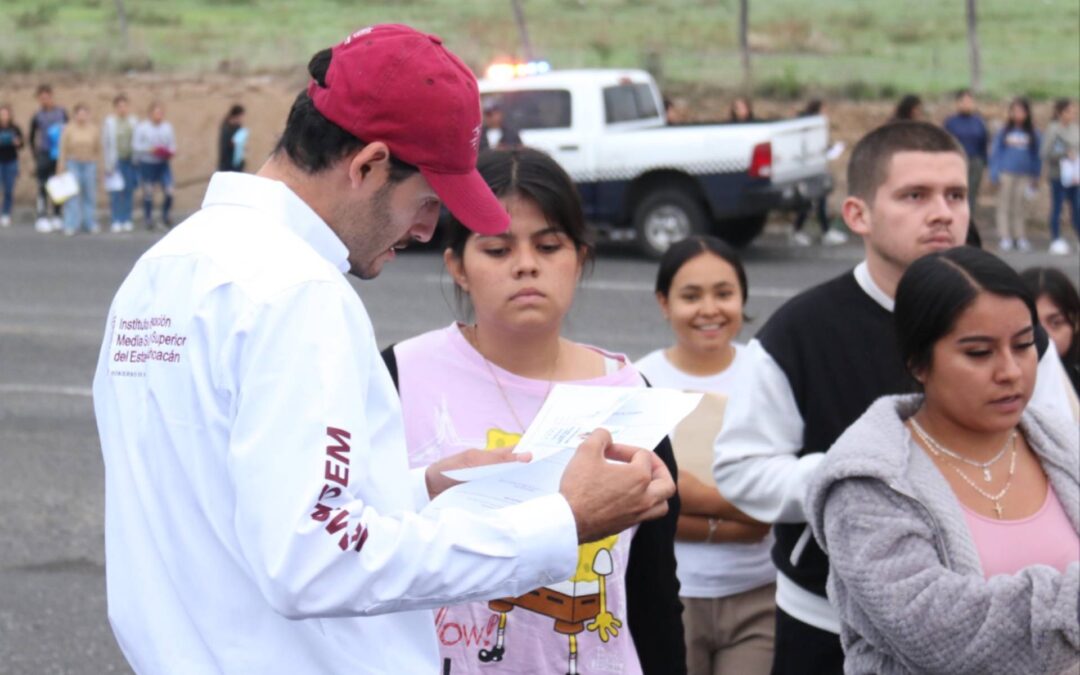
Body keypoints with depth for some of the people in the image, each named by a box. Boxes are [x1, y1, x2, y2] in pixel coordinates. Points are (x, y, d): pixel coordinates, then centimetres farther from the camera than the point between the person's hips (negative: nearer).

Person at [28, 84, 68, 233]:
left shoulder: (62, 113, 3)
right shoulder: (37, 117, -2)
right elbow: (32, 138, 7)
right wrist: (36, 157, 3)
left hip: (60, 156, 2)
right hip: (44, 156, -2)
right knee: (43, 188, -5)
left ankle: (56, 217, 15)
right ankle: (41, 218, -3)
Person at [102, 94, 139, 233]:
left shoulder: (134, 121, 6)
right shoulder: (109, 122, -3)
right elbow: (105, 144, -3)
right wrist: (108, 164, -6)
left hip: (130, 160, 3)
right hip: (116, 160, -3)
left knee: (129, 190, 5)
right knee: (115, 192, -4)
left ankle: (127, 220, 12)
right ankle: (116, 221, 0)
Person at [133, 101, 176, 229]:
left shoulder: (167, 127, 8)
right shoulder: (142, 127, -3)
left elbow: (172, 144, 12)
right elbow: (136, 144, -6)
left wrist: (170, 152, -9)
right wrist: (150, 149, -19)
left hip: (163, 163, 3)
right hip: (147, 163, -3)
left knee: (169, 191, -5)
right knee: (148, 192, 3)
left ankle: (165, 216, 17)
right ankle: (148, 219, 17)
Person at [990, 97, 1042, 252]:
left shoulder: (1032, 134, 4)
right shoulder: (1003, 133, 1)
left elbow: (1036, 156, 11)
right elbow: (995, 153, 4)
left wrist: (1036, 177, 8)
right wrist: (995, 175, -3)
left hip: (1025, 176, 1)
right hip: (1006, 174, -1)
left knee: (1019, 207, 3)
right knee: (1004, 206, 0)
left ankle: (1019, 237, 7)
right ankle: (1004, 237, 2)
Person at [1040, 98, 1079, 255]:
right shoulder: (1053, 129, -10)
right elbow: (1044, 153, -14)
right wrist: (1065, 154, -18)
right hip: (1058, 175, -5)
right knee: (1057, 207, 3)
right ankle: (1056, 241, 12)